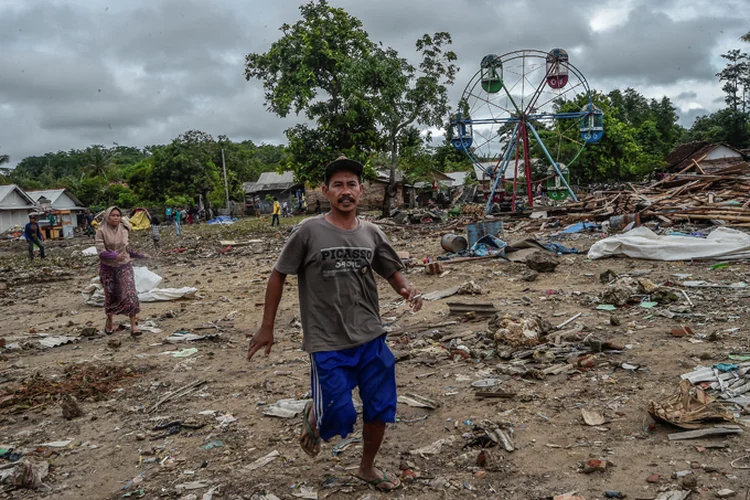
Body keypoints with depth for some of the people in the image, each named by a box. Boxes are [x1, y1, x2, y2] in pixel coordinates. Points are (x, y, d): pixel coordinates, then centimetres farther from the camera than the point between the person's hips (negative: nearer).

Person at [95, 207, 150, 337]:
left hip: (124, 266, 1)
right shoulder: (101, 231, -9)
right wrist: (115, 256, -31)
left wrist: (141, 255, 6)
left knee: (130, 295, -9)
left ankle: (133, 325, -5)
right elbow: (101, 251, -16)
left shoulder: (124, 229, 1)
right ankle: (110, 320, 37)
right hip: (108, 268, -1)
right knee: (110, 296, 12)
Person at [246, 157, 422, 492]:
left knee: (382, 408, 11)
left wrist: (407, 289, -12)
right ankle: (314, 416, 33)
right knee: (340, 417, -4)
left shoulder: (371, 233, 2)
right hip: (327, 343, -4)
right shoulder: (309, 231, -10)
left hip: (371, 338, 5)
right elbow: (278, 275, -3)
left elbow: (392, 271, 12)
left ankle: (367, 468, 36)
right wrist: (267, 327, -1)